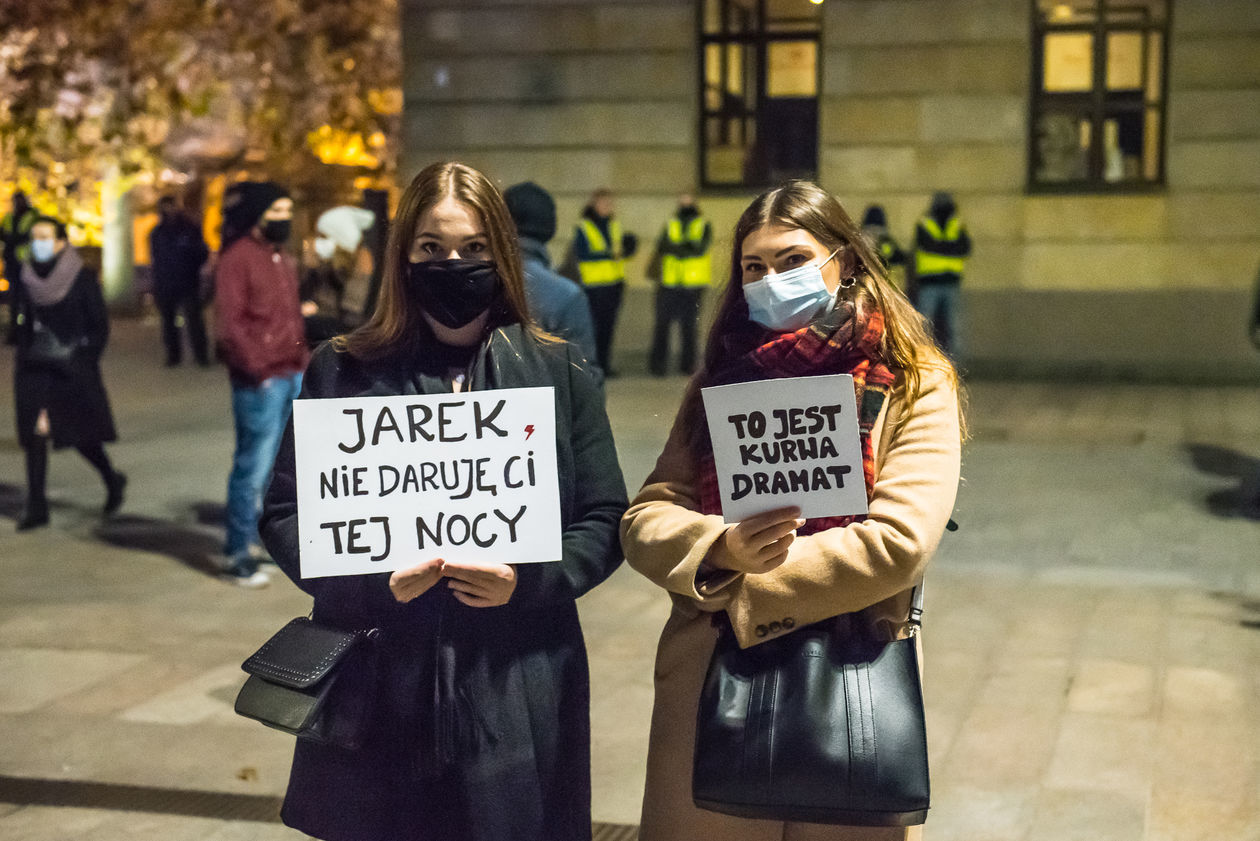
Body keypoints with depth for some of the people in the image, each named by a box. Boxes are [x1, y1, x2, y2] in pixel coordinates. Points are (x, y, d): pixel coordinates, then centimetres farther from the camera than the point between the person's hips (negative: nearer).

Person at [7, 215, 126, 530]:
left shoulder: (82, 278, -5)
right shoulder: (25, 278, 6)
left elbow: (99, 326, -3)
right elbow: (17, 323, 15)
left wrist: (85, 360, -10)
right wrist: (21, 348, 2)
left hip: (72, 372, -3)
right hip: (33, 370, 4)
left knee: (81, 435, 3)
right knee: (35, 435, -1)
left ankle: (112, 481, 30)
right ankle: (36, 507, 3)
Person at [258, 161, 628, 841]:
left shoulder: (559, 374, 4)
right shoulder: (345, 371, 5)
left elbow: (603, 521, 4)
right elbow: (286, 512, 4)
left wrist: (528, 582, -15)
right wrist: (372, 578, -13)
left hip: (515, 694, 0)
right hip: (375, 689, 0)